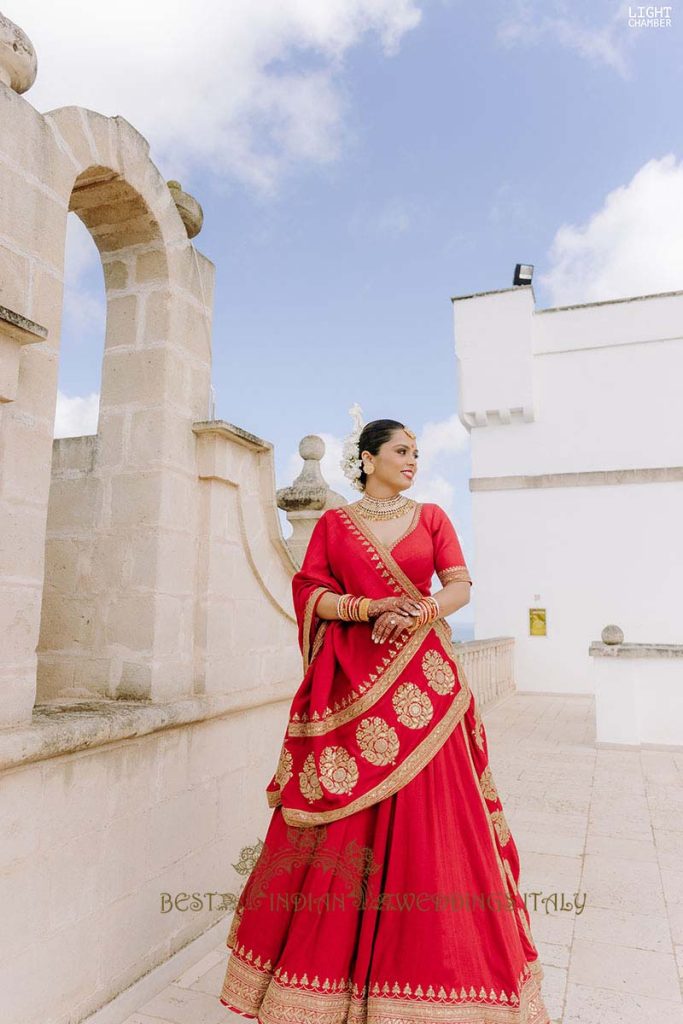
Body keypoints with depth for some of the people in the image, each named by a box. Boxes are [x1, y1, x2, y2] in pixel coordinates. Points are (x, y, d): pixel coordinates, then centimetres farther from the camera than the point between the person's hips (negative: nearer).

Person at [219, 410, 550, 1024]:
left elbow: (461, 585, 5)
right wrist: (371, 608, -13)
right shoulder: (334, 523, 7)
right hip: (353, 681, -1)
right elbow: (310, 593, 1)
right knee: (344, 826, 3)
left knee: (424, 819, 2)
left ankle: (425, 962, 21)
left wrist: (420, 612, -13)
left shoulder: (431, 516, 10)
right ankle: (326, 967, 20)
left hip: (422, 682, 1)